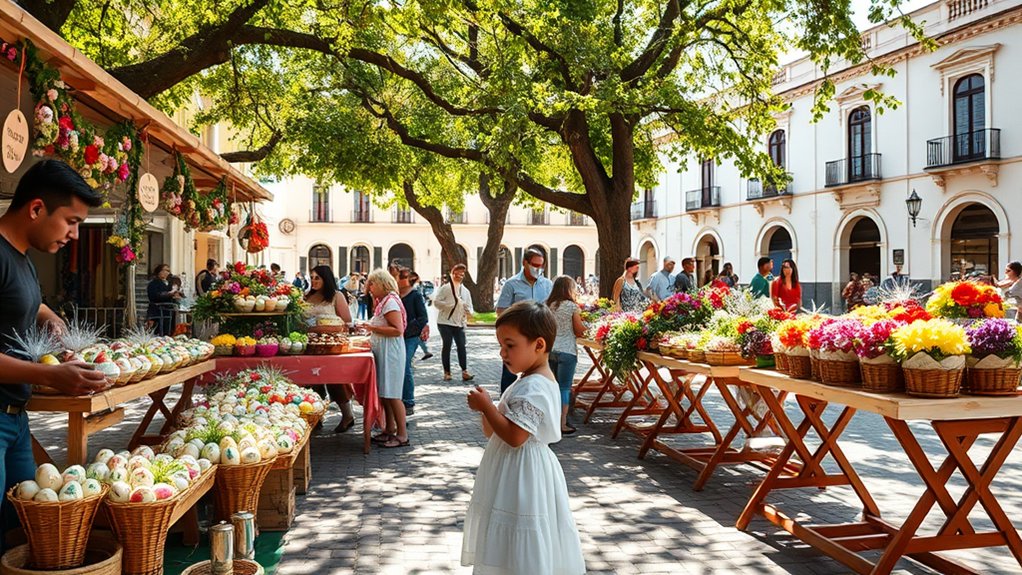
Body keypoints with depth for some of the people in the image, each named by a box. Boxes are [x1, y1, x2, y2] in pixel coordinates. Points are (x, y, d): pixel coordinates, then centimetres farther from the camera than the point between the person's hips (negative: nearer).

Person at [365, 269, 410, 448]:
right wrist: (371, 328, 8)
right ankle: (390, 430, 22)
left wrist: (373, 328, -19)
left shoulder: (391, 301, -15)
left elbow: (398, 330, -23)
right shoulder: (383, 301, 15)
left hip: (390, 352, -10)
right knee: (384, 393, 13)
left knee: (391, 394, -7)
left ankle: (402, 435, -2)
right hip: (382, 352, 10)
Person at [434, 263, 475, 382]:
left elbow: (469, 308, 17)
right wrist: (449, 305, -18)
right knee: (447, 346, 1)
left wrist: (468, 310, -6)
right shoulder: (445, 288, -3)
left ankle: (464, 372, -5)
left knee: (462, 346, -4)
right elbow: (436, 302, -10)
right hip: (445, 322, -4)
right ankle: (447, 372, 8)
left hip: (459, 323, 4)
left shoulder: (465, 291, 13)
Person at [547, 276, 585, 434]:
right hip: (567, 351, -5)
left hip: (550, 349, 5)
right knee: (564, 388, 1)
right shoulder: (572, 306, -8)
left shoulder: (548, 305, 6)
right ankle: (562, 425, 3)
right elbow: (579, 330, -4)